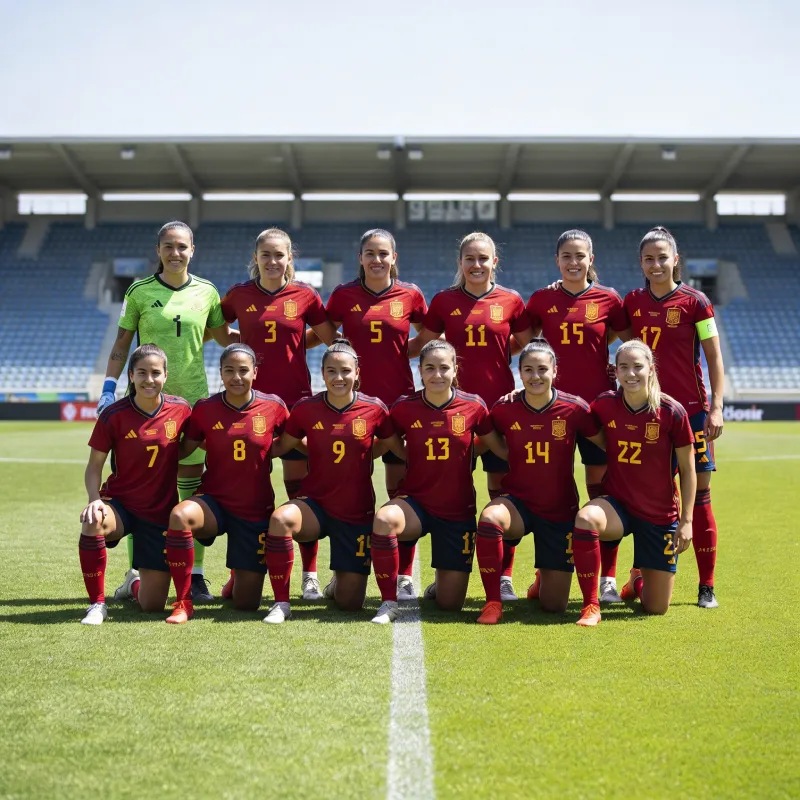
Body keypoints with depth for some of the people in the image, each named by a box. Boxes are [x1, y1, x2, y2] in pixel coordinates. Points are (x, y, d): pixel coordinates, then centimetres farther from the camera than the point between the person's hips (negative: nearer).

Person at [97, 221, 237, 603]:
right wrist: (109, 387, -4)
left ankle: (195, 573, 11)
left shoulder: (206, 292, 5)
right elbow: (122, 343, 4)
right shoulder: (139, 291, 1)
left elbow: (224, 337, 18)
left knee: (192, 486, 4)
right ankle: (135, 573, 7)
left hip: (193, 399, 1)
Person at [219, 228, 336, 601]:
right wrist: (245, 344, 5)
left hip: (296, 401, -1)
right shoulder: (239, 295, 4)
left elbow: (332, 341, 8)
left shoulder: (305, 296, 1)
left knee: (300, 486, 1)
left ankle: (310, 575, 10)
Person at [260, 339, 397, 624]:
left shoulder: (374, 409, -8)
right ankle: (281, 603, -17)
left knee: (350, 602, 3)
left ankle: (338, 584, 44)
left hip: (357, 513, 0)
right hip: (315, 504, 0)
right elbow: (279, 446, 2)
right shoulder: (306, 408, -6)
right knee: (281, 518, -36)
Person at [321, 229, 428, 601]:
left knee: (401, 485, 2)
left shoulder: (411, 295, 2)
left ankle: (404, 575, 10)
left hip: (399, 400, 0)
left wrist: (401, 354, 3)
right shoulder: (344, 295, 2)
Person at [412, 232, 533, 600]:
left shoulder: (511, 301, 4)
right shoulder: (444, 301, 5)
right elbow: (423, 343, 11)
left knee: (501, 487, 3)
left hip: (499, 405, 0)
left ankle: (503, 576, 11)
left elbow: (529, 346, 10)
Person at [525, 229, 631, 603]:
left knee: (601, 488, 1)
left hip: (597, 403, -1)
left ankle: (607, 578, 9)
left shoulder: (608, 299, 2)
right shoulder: (541, 299, 4)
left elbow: (630, 344, 13)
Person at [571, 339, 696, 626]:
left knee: (656, 608, 4)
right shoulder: (604, 405, -8)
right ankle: (590, 606, -22)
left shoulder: (672, 412, -14)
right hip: (617, 504, 1)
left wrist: (686, 521, -6)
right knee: (585, 518, -37)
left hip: (661, 515, -1)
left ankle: (638, 579, 43)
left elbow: (688, 470, -5)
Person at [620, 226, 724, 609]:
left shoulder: (694, 301, -3)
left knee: (698, 495, 0)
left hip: (690, 410, -3)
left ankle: (707, 586, 8)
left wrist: (716, 407, -8)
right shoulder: (632, 302, 7)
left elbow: (714, 357, -2)